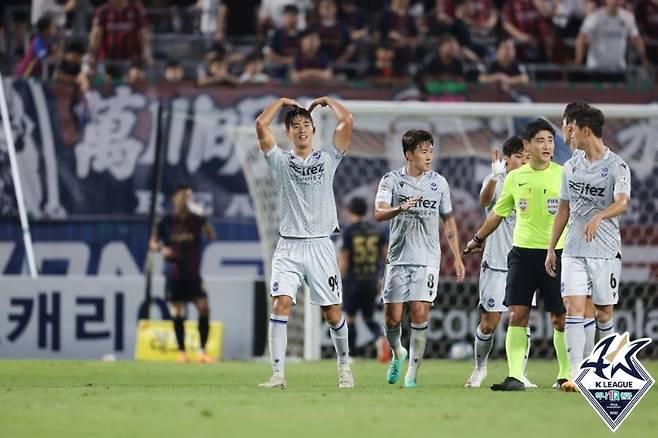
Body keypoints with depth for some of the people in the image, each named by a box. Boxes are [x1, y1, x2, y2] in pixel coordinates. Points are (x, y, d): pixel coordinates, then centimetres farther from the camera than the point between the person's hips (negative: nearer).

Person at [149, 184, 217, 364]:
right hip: (174, 275, 0)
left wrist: (204, 220, -26)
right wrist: (161, 249, -11)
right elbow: (153, 242, 9)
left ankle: (202, 351, -3)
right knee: (178, 314, 3)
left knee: (204, 308, -12)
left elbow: (212, 236, -12)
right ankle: (181, 351, 15)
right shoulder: (166, 222, 2)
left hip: (193, 275, 0)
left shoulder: (196, 220, 1)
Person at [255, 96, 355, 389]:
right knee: (281, 304, -16)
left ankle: (344, 367, 22)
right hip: (289, 247, 0)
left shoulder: (328, 158, 9)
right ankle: (278, 374, -16)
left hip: (320, 246, 0)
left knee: (332, 312, 1)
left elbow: (347, 121, -1)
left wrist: (326, 101, 14)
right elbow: (261, 126, -2)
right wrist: (282, 102, 11)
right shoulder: (280, 161, 9)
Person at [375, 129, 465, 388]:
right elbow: (379, 213, -15)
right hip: (399, 258, 0)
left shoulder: (439, 183, 7)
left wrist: (457, 258, 12)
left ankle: (412, 373, -3)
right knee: (392, 318, -1)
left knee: (419, 313, -12)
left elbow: (448, 221, 15)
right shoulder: (392, 180, -1)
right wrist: (400, 208, -36)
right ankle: (398, 354, 31)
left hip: (427, 259, 1)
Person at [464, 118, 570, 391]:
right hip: (522, 253, 2)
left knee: (560, 318, 0)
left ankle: (566, 376, 14)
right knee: (517, 315, -5)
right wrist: (478, 239, 32)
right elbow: (498, 213, 22)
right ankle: (515, 377, -5)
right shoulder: (515, 178, 7)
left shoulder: (563, 175, -2)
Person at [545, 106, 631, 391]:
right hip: (573, 250, 4)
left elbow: (622, 203, -24)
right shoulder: (571, 167, 11)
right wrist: (551, 248, 18)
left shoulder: (617, 166, -7)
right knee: (573, 309, -10)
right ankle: (576, 375, -14)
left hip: (606, 251, -4)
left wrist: (599, 217, -43)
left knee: (603, 314, 4)